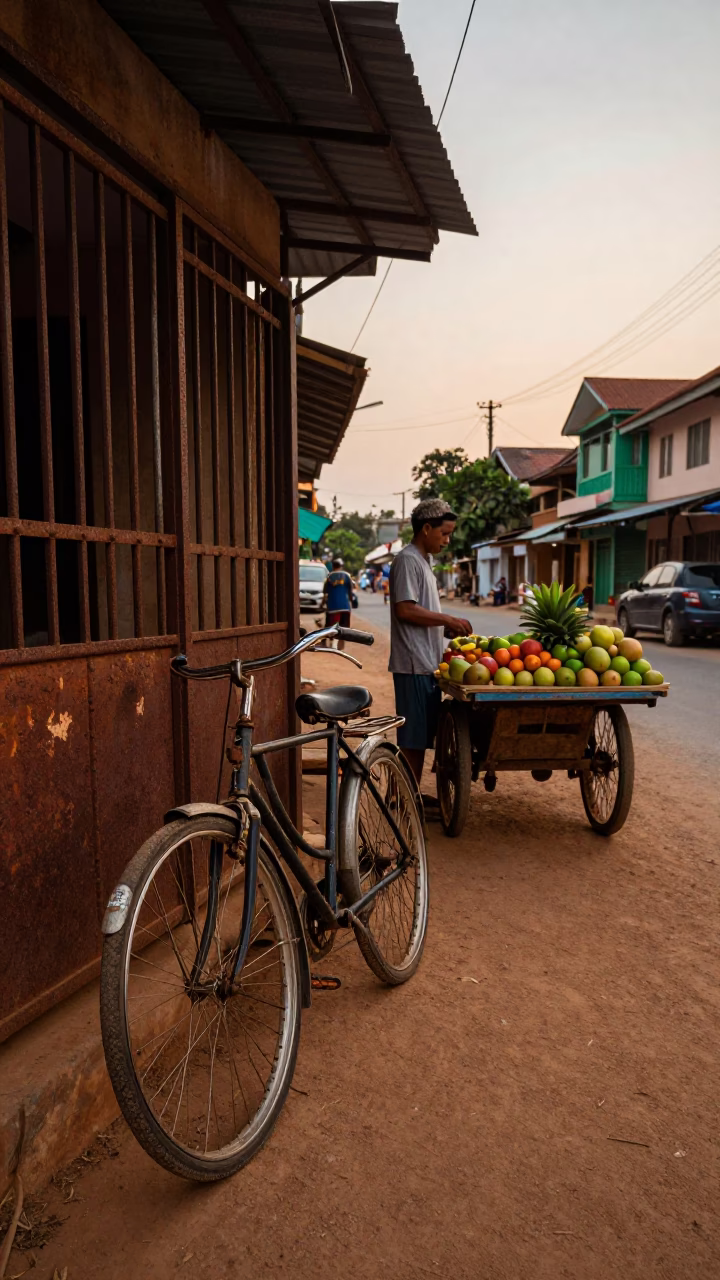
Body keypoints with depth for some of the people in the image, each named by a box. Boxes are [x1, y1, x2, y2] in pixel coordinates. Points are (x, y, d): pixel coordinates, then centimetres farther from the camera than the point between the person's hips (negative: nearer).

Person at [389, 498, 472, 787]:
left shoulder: (423, 560, 20)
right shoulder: (408, 559, -11)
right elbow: (405, 609, -20)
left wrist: (447, 627, 10)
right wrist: (448, 619, -14)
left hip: (427, 663, 10)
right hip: (414, 664, -10)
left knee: (422, 736, 13)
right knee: (412, 737, -4)